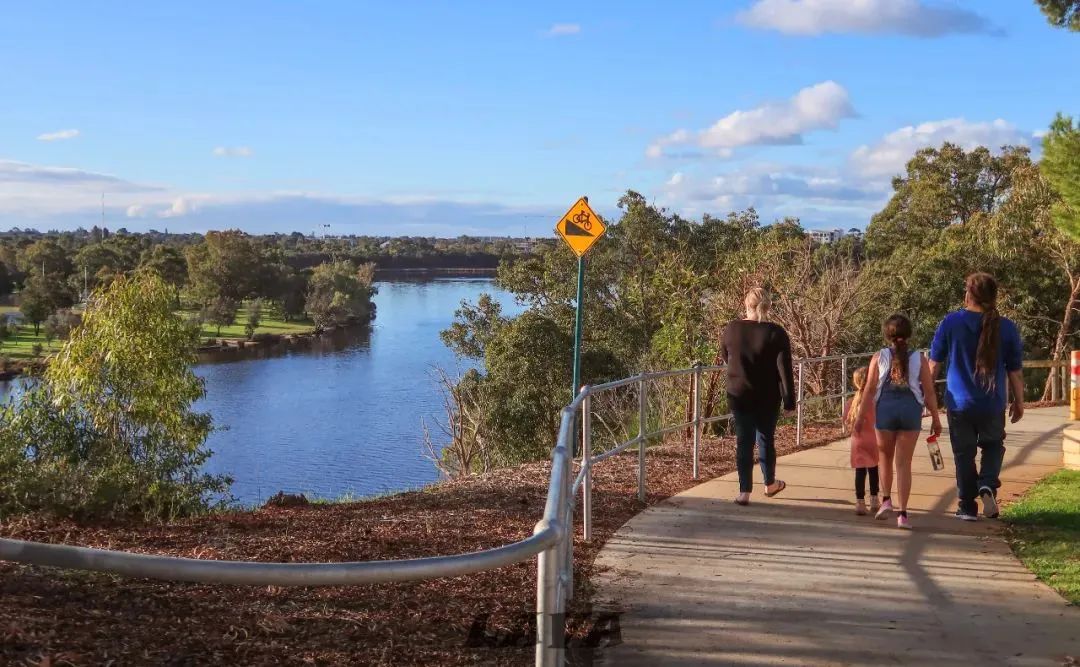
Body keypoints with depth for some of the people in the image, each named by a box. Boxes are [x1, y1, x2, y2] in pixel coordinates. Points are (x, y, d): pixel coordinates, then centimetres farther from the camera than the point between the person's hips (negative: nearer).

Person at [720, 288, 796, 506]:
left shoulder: (731, 329, -5)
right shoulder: (776, 333, -11)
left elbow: (725, 358, 12)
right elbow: (784, 369, -12)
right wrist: (789, 400, -7)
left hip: (738, 396, 1)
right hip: (767, 398, -1)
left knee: (743, 441, 6)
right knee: (766, 439, 16)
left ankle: (744, 492, 3)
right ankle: (770, 484, 33)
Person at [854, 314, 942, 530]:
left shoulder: (879, 357, 0)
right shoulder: (919, 359, 1)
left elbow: (869, 389, -3)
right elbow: (929, 392, 1)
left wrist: (860, 415, 3)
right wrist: (935, 418, 10)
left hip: (885, 408, 0)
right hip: (911, 409, 0)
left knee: (886, 457, 22)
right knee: (904, 463, 4)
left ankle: (886, 500, 18)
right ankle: (902, 513, 2)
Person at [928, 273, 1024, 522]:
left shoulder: (951, 322, -8)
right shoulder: (1007, 327, -6)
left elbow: (934, 363, 0)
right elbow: (1015, 371, 0)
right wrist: (1019, 402, 13)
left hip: (959, 402, -1)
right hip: (993, 404, 1)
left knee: (964, 454, 11)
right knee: (993, 446, 23)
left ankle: (968, 507, 16)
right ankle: (988, 487, 0)